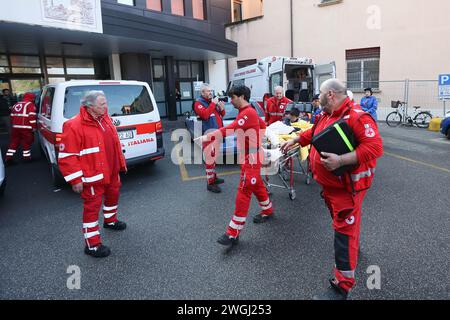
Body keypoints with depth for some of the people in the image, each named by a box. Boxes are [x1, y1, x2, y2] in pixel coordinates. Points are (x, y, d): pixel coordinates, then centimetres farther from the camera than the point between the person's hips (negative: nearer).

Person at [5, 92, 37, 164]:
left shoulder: (16, 105, 20)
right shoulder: (30, 105, -4)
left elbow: (12, 116, 22)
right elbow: (32, 117, -14)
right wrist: (34, 127, -11)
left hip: (15, 127, 7)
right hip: (26, 128, -7)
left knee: (14, 142, 13)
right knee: (26, 142, 3)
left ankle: (9, 157, 11)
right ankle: (27, 157, 8)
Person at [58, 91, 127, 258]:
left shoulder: (104, 118, 5)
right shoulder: (74, 126, -21)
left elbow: (114, 143, 15)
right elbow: (67, 156, -20)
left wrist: (121, 163, 18)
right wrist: (76, 179, -20)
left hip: (111, 172, 8)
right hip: (93, 177, -8)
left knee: (113, 195, 25)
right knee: (92, 207, 0)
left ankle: (110, 221, 52)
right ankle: (92, 245, 12)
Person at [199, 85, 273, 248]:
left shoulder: (248, 113, -20)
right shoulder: (248, 111, 12)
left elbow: (230, 129, -34)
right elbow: (263, 125, 26)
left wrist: (208, 136, -39)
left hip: (251, 158, -10)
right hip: (250, 156, 10)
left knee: (243, 193, -9)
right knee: (257, 186, 24)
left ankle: (233, 233, -6)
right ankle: (268, 210, 45)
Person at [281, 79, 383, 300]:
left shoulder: (357, 117, -22)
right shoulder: (325, 115, 6)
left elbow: (374, 147, -28)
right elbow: (313, 132, 24)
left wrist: (340, 161, -35)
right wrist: (294, 141, 26)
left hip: (347, 186, -9)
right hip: (328, 182, 9)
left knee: (344, 231, -2)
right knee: (339, 222, 27)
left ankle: (342, 286, 9)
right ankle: (353, 244, 55)